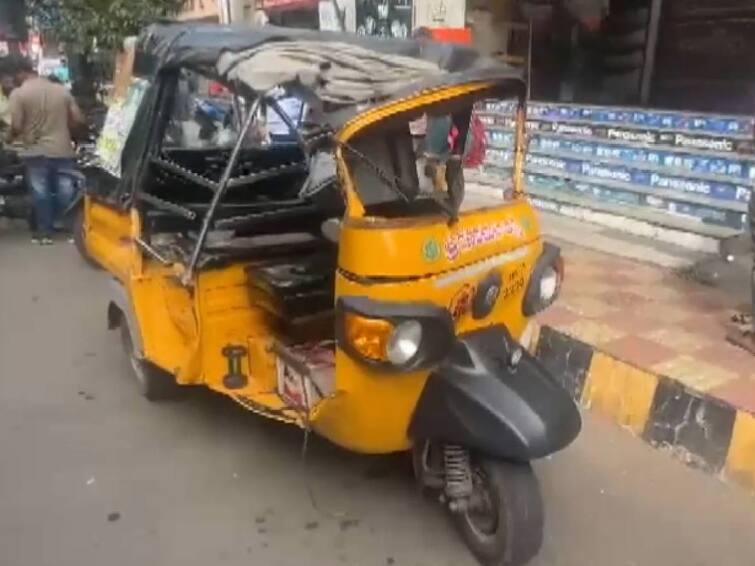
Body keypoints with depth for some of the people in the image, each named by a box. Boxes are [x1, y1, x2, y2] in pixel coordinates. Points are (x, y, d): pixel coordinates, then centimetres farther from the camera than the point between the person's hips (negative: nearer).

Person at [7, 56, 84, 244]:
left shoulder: (18, 93, -7)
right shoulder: (62, 90, 6)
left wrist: (11, 137, 9)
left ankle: (45, 231, 13)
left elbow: (16, 127, -12)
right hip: (63, 150, 3)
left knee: (40, 193, 8)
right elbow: (78, 120, 4)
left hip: (36, 152, -3)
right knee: (65, 192, 9)